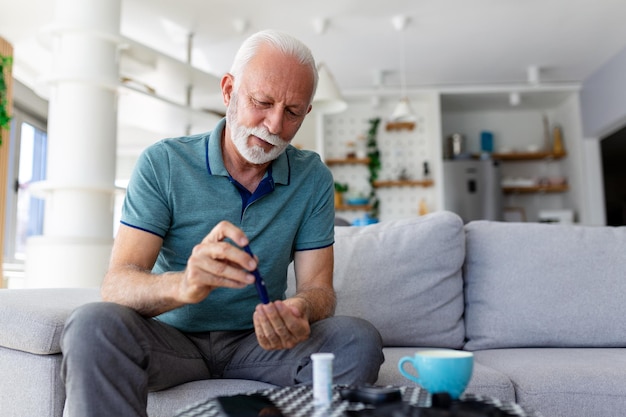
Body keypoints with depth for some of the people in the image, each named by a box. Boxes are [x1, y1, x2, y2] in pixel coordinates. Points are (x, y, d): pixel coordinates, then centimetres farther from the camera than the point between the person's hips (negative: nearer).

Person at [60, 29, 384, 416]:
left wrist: (299, 311, -32)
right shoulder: (162, 163, -9)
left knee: (358, 341, -24)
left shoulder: (314, 179, -2)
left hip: (257, 340, 2)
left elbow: (318, 287, -6)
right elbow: (117, 284, -17)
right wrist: (184, 284, -40)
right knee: (94, 324, -31)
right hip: (172, 337, -1)